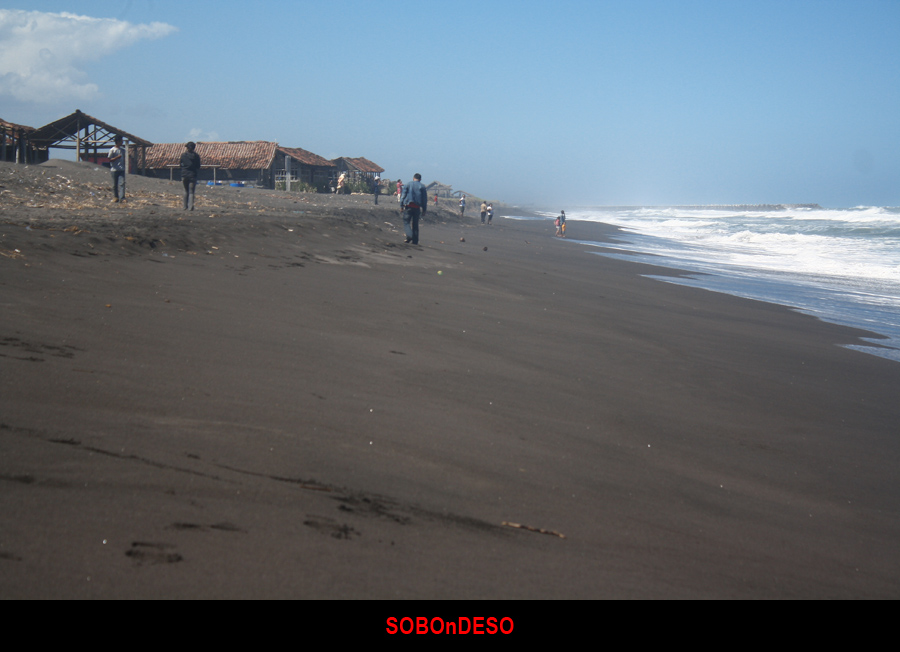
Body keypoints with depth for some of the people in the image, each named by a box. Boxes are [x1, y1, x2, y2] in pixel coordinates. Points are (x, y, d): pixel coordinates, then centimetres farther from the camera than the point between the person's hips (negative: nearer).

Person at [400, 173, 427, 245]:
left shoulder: (408, 185, 5)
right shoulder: (422, 187, 9)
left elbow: (403, 195, 2)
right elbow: (425, 199, 9)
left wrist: (401, 205, 4)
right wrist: (424, 210, 13)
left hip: (408, 206, -2)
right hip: (417, 208, 2)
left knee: (406, 222, -2)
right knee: (415, 224, 9)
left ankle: (409, 235, -27)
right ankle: (415, 241, 7)